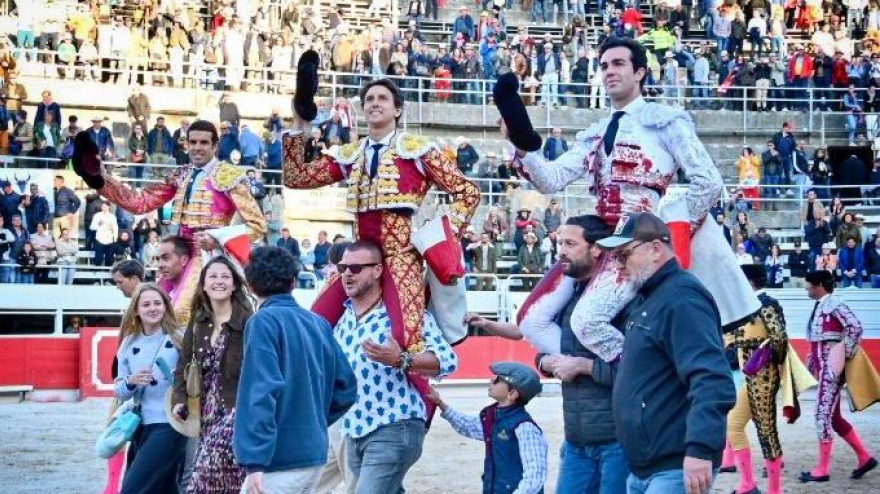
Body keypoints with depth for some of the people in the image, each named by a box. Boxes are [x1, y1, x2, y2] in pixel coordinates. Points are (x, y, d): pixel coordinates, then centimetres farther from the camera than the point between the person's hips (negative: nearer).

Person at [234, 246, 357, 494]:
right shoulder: (319, 323, 8)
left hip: (280, 461, -7)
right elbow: (346, 386, 12)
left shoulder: (264, 321, -11)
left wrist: (255, 461, -21)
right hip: (314, 455, 8)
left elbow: (261, 390, -20)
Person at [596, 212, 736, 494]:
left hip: (675, 469, -10)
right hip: (641, 469, 10)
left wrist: (700, 448, -34)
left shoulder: (681, 298, -15)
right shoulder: (644, 300, 17)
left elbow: (712, 380, -27)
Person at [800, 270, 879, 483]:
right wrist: (813, 359, 12)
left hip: (832, 368, -10)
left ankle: (822, 469, -1)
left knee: (823, 415, -7)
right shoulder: (820, 306, 14)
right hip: (824, 368, 10)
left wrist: (845, 354, -20)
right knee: (833, 417, 12)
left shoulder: (834, 304, -13)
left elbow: (855, 327, -25)